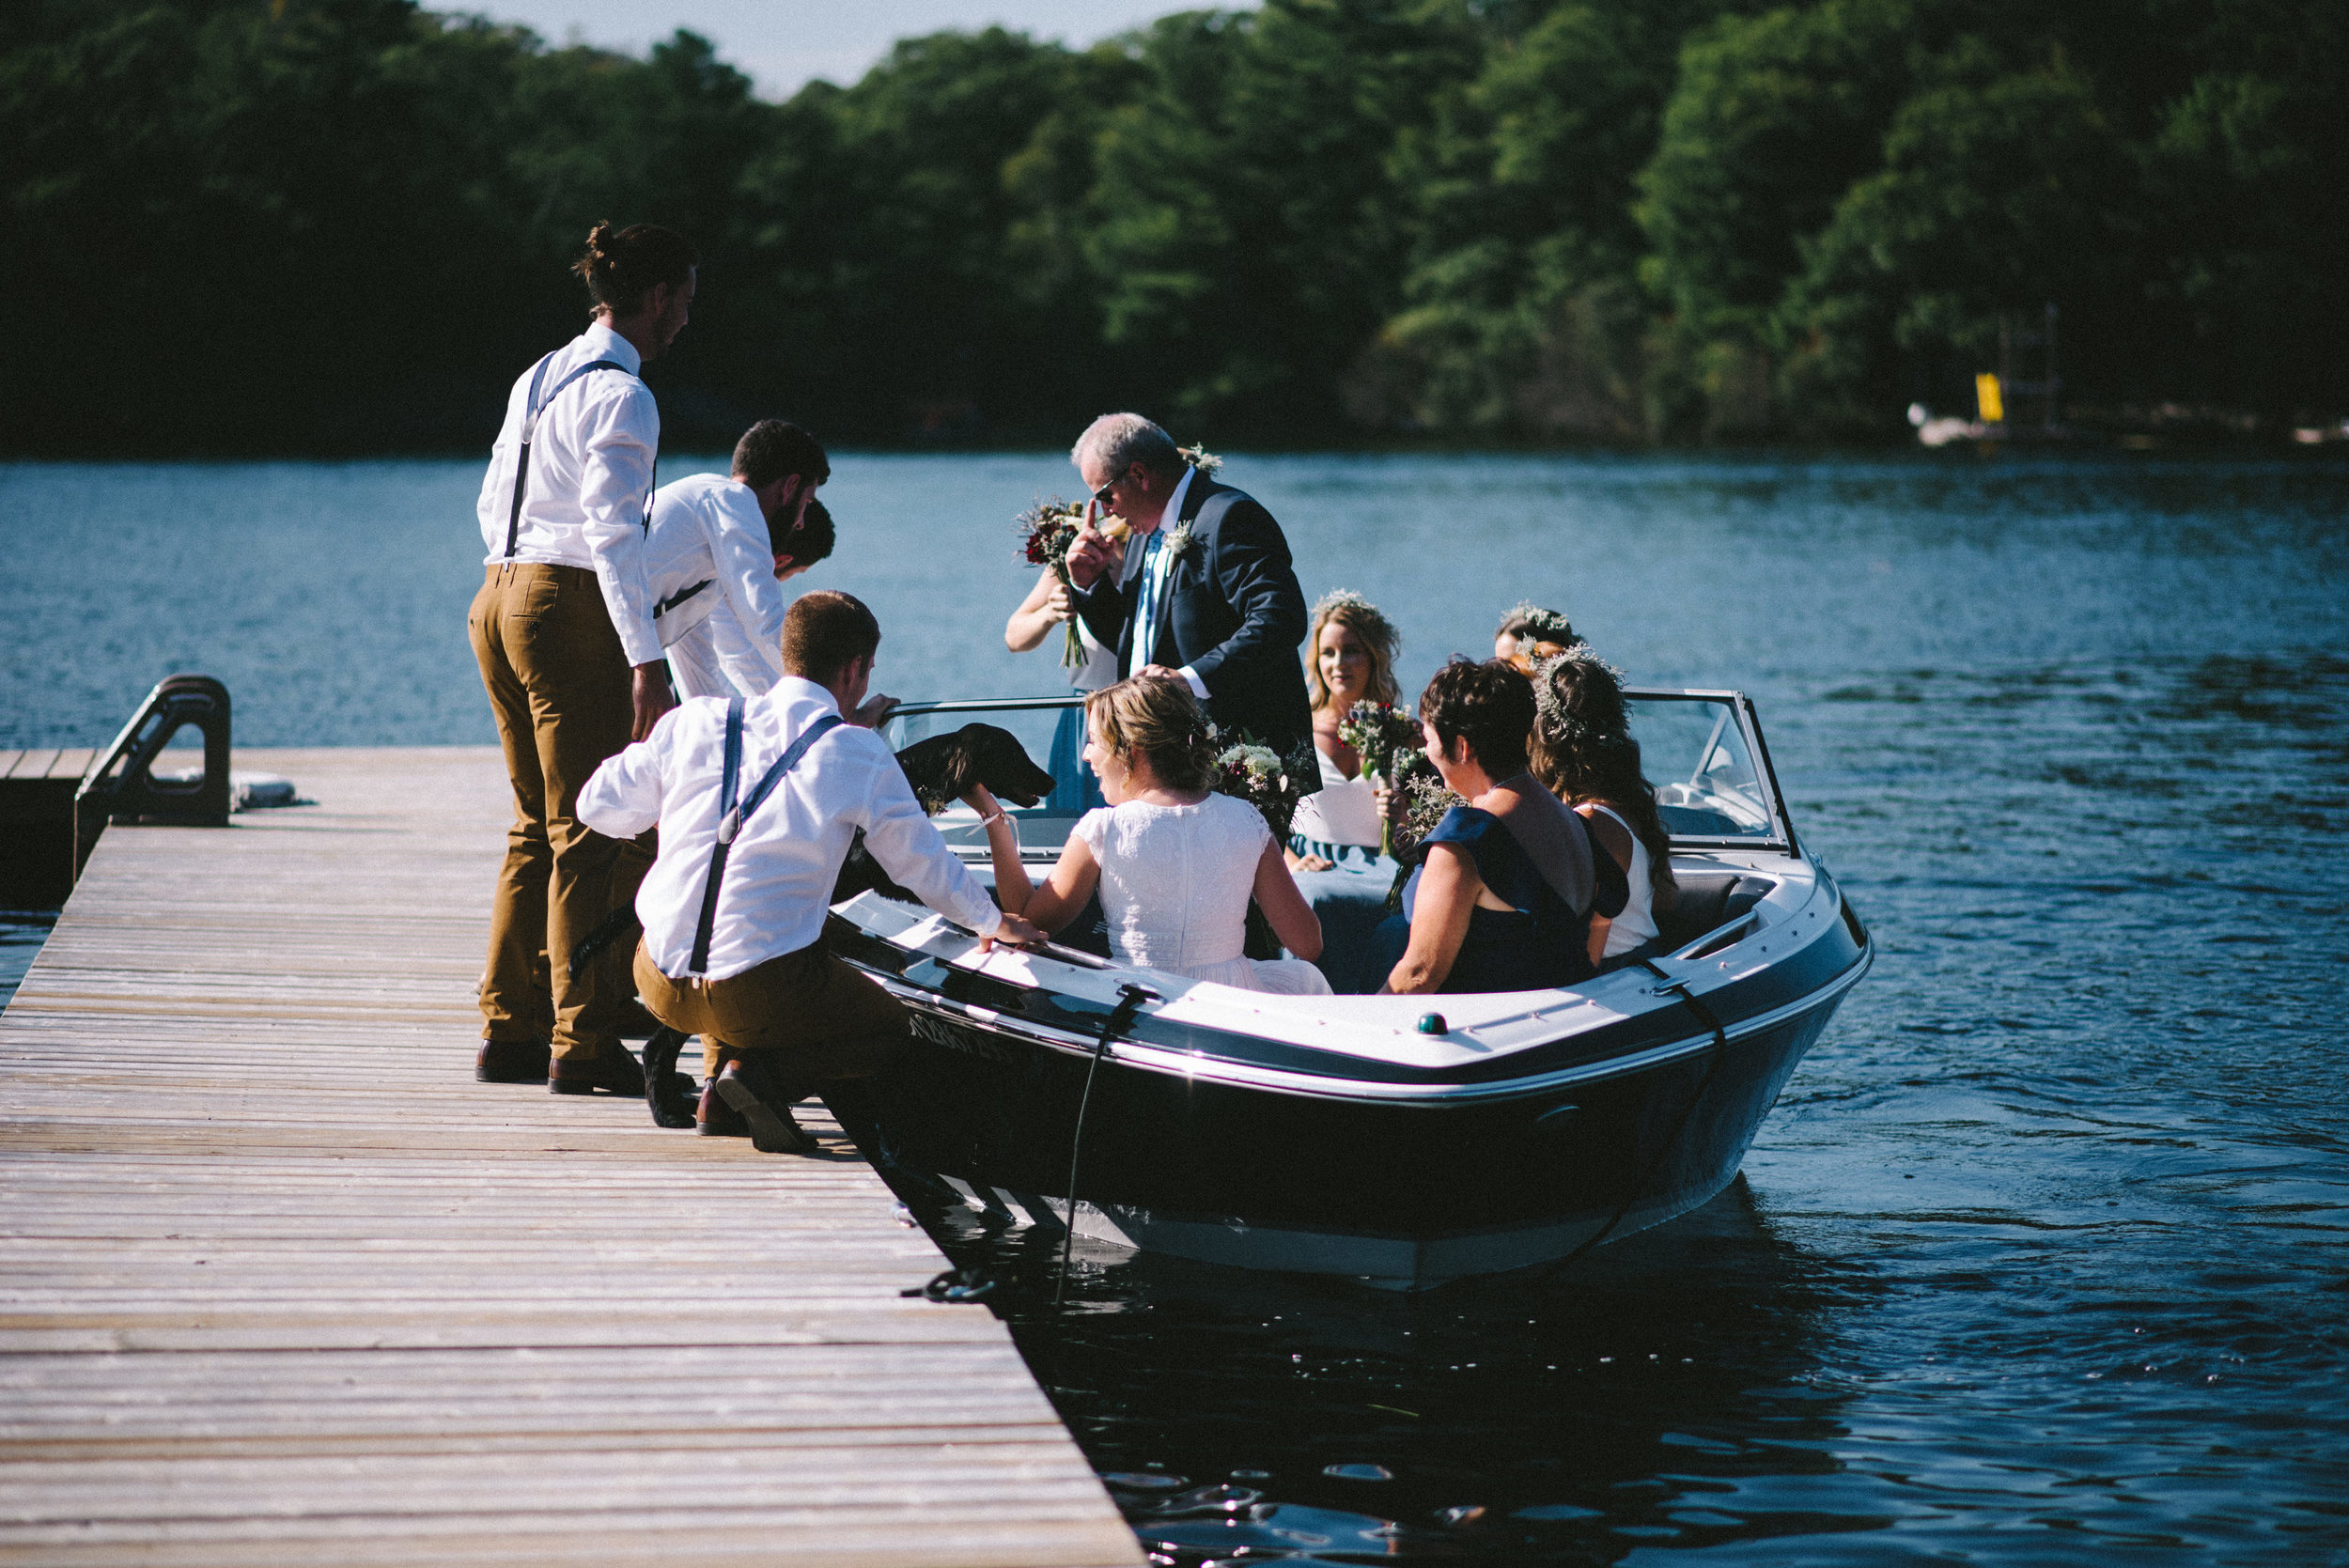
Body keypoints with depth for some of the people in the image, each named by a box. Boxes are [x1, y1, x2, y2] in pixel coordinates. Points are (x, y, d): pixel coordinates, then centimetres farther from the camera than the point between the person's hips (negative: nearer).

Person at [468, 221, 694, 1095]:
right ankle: (583, 1045, -5)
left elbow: (495, 502, 20)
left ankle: (510, 1031, 17)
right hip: (570, 608, -9)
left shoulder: (538, 378, 15)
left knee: (537, 827, 15)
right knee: (596, 834, -5)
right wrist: (644, 660, -22)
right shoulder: (620, 395, -11)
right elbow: (613, 535, -19)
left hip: (499, 599, 9)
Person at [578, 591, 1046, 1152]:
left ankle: (720, 1084, 14)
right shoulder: (859, 753, -3)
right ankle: (763, 1076, -6)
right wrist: (993, 922, 29)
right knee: (890, 1029, 21)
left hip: (660, 979, 5)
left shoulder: (696, 721, 3)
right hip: (760, 993, -5)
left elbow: (600, 806, 10)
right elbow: (921, 862, 9)